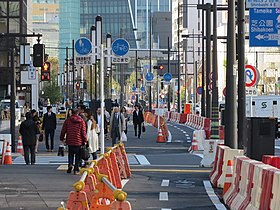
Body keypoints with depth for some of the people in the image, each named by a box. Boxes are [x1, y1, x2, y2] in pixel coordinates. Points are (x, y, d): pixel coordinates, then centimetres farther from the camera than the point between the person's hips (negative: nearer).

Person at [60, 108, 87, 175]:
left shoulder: (67, 121, 0)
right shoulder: (81, 121, -3)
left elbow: (63, 131, 3)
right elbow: (83, 132, -3)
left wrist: (62, 139, 15)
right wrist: (85, 140, 5)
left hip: (70, 142, 1)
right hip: (79, 142, -1)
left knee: (70, 154, 18)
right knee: (77, 156, 7)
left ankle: (70, 165, -5)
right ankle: (76, 169, 5)